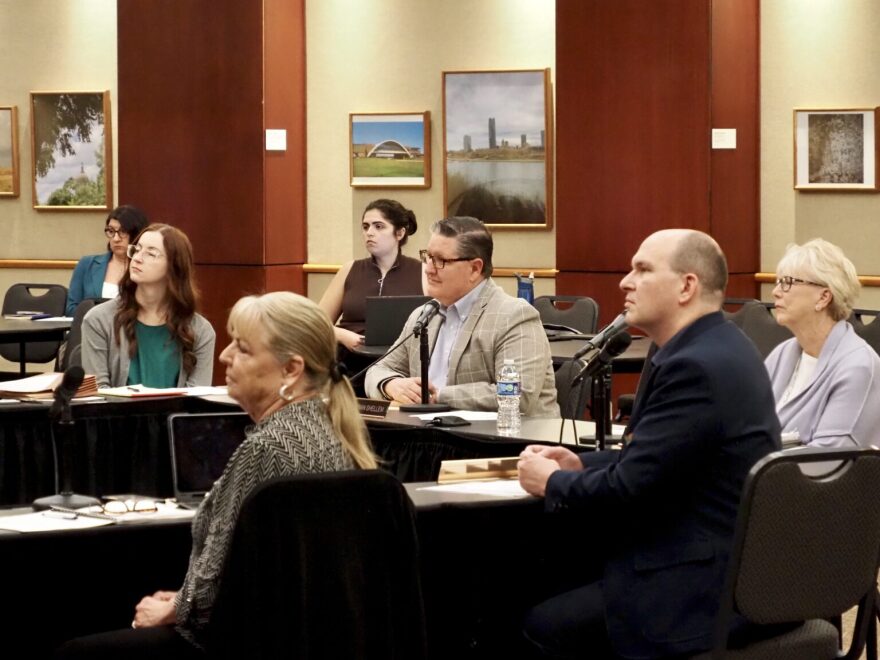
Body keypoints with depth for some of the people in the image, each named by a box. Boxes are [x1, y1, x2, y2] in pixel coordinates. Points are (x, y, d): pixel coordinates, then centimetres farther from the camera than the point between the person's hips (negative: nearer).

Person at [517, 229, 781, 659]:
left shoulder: (695, 367, -22)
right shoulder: (719, 349, 11)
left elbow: (625, 489, -22)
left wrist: (551, 482, -4)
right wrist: (580, 464, 8)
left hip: (699, 591, -10)